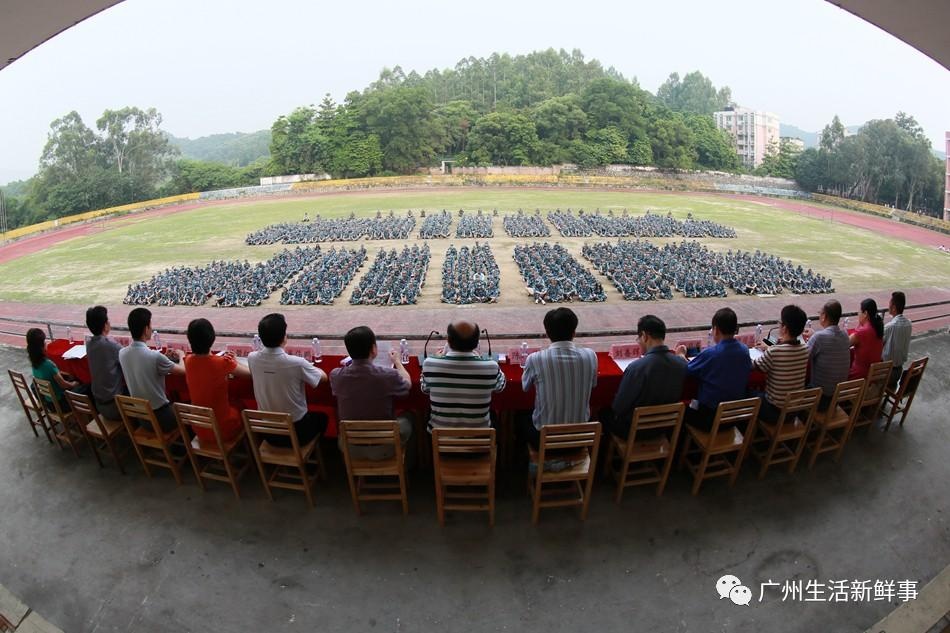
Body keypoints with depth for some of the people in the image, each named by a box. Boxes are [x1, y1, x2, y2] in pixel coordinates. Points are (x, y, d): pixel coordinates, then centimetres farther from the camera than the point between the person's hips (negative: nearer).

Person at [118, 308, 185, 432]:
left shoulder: (122, 353, -6)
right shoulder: (155, 356, -26)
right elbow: (183, 371, -10)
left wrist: (166, 359, 11)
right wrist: (180, 357, 10)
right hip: (160, 417, -6)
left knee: (173, 403, 32)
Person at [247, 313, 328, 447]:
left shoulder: (252, 358, -13)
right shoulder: (296, 363, -26)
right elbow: (323, 377, -6)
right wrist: (307, 367, 11)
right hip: (296, 432, -4)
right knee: (321, 417, 29)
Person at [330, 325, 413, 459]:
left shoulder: (336, 376, -18)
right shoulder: (389, 375, -27)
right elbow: (408, 384, -2)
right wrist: (396, 361, 15)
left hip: (350, 449, 3)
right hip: (384, 448, -2)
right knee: (409, 417, 27)